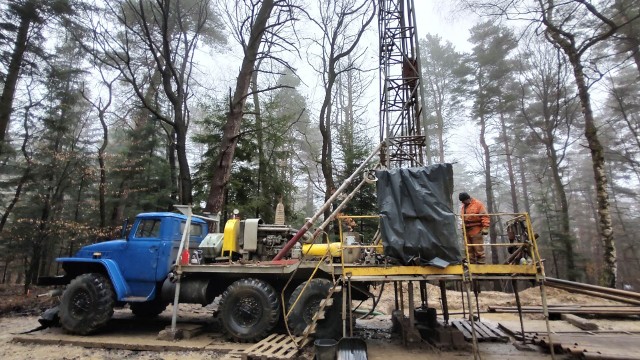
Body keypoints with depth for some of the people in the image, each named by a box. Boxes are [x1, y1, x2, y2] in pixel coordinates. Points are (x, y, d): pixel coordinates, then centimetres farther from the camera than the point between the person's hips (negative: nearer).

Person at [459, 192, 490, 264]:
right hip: (467, 231, 7)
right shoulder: (463, 207, 18)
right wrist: (463, 229, 19)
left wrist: (485, 228, -15)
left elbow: (485, 216, -9)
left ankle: (480, 263, 1)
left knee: (478, 249, -5)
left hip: (476, 231, -7)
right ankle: (471, 263, 14)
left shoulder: (478, 204, -3)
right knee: (469, 249, 8)